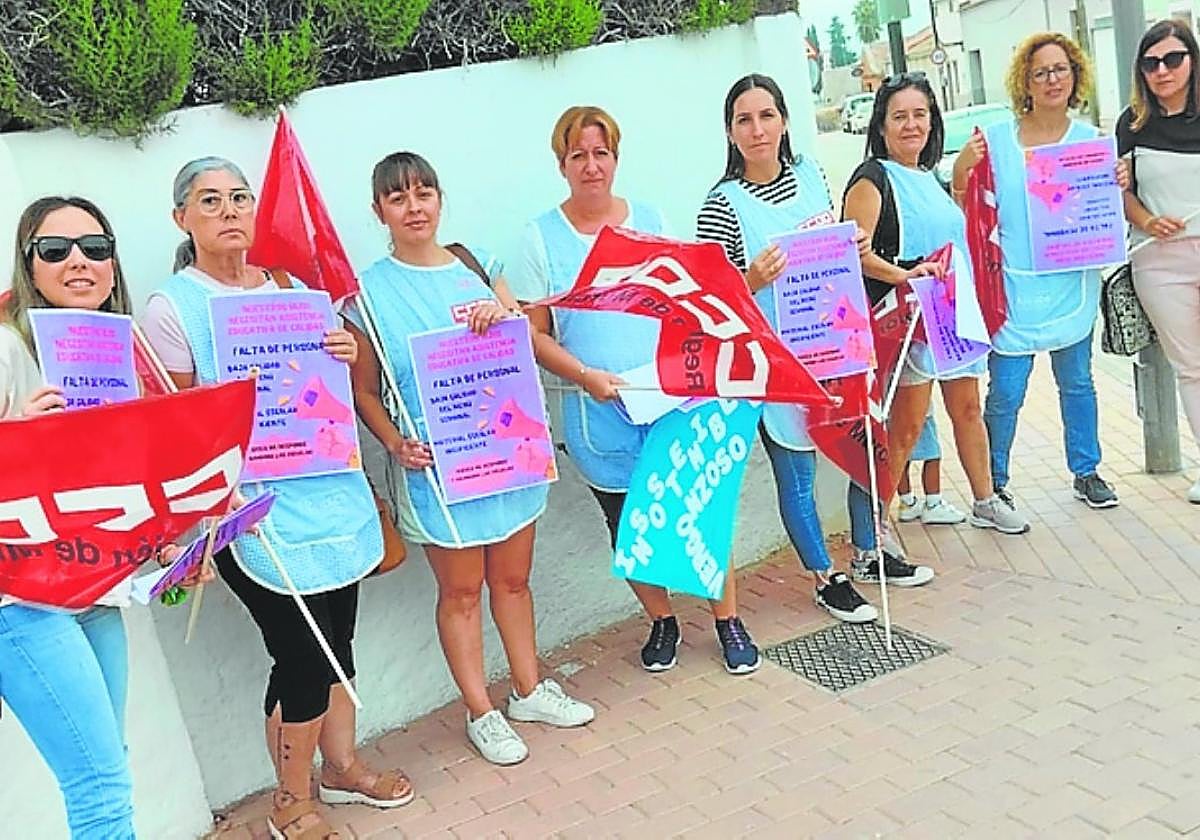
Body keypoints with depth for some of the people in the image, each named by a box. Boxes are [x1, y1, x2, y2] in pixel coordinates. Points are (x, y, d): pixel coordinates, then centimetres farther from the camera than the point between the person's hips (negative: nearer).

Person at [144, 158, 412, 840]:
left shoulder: (285, 285, 10)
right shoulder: (171, 309, -7)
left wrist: (347, 354, -4)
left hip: (332, 494, 6)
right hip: (259, 511, -6)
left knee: (337, 643, 15)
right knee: (302, 657, 0)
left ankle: (341, 765, 37)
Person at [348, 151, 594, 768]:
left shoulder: (476, 264, 6)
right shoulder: (369, 291, -5)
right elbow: (364, 391, -2)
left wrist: (506, 316, -11)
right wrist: (395, 443, -17)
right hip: (436, 465, -4)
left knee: (513, 579, 17)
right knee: (461, 590, 9)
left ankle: (528, 690, 36)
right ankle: (481, 712, 26)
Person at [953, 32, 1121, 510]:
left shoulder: (1091, 140, 4)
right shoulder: (995, 139, -2)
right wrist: (962, 171, -16)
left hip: (1071, 287, 2)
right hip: (1013, 289, -2)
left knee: (1077, 383, 15)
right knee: (1005, 394, 0)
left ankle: (1086, 472, 32)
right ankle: (994, 483, 18)